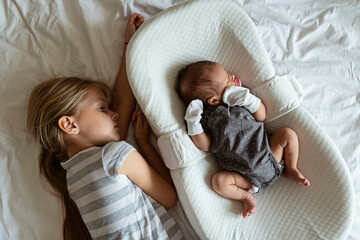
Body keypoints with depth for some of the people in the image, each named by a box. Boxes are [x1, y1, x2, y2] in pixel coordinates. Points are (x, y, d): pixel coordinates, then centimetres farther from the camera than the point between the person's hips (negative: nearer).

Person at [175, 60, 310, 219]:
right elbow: (206, 146, -7)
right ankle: (246, 196, -3)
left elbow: (261, 116, 5)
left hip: (270, 159, 4)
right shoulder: (207, 117, -3)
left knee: (288, 134, -6)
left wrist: (249, 99, -10)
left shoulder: (239, 100, 9)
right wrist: (193, 123, -18)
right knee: (218, 180, -26)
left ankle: (291, 170, 12)